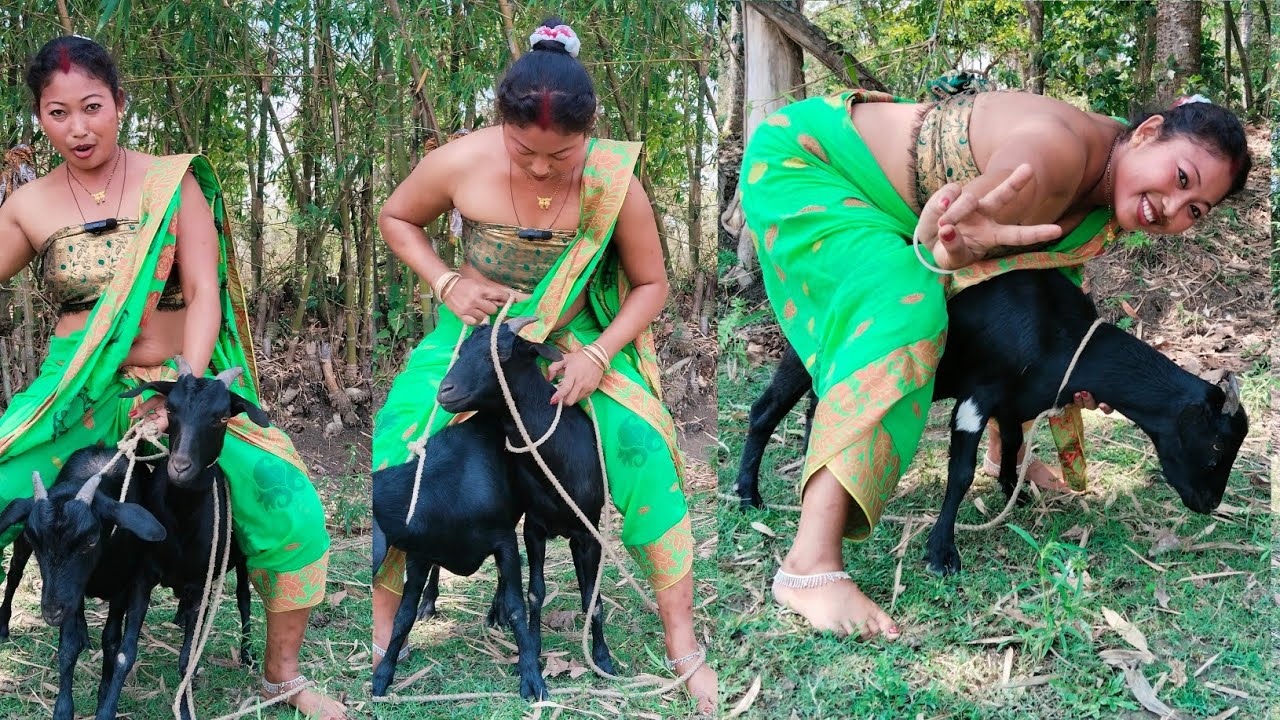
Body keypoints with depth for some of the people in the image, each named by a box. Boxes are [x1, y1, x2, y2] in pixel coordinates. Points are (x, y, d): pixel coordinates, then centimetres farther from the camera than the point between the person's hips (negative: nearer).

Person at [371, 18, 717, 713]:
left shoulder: (615, 183, -22)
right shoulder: (460, 163, -22)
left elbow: (651, 283, -8)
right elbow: (396, 218, 0)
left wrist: (598, 357, -22)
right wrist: (447, 283, -16)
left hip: (577, 337, -1)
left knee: (642, 446, -22)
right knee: (401, 431, -19)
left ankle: (683, 647, -6)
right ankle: (383, 633, 1)